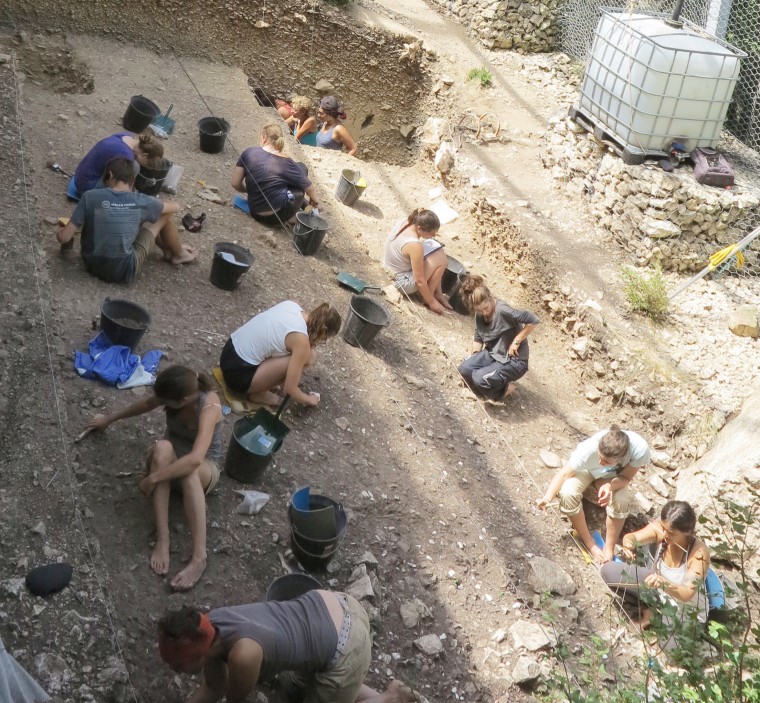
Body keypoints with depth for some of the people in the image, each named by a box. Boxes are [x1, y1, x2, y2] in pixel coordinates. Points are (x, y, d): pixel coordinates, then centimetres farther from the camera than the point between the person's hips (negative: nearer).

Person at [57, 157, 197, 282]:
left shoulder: (90, 196, -12)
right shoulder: (140, 201, -10)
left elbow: (64, 237, -10)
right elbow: (176, 207, 9)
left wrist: (60, 232, 14)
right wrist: (153, 204, 28)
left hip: (92, 265, 3)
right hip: (124, 272, -3)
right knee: (164, 214, 11)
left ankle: (168, 248, 43)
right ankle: (178, 254, 35)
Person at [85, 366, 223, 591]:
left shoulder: (209, 407, -32)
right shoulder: (174, 392, -16)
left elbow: (195, 458, -45)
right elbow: (145, 404, 8)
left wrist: (152, 478, -40)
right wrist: (109, 419, 21)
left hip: (204, 469, -4)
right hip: (169, 461, 4)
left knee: (189, 469, -42)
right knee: (162, 448, -34)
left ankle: (199, 556, -49)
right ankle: (162, 541, -39)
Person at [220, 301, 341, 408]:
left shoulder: (292, 305, 0)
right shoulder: (301, 339, -21)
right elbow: (289, 388, -14)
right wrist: (308, 399, 4)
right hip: (238, 374, -8)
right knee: (302, 358, -14)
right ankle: (258, 393, 1)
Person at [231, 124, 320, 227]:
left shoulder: (249, 153, -5)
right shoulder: (286, 163, -10)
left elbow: (235, 184, -1)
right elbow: (310, 189, 0)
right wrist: (315, 200, 23)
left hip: (255, 212, 4)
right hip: (277, 215, -4)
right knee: (301, 167, 14)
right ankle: (291, 215, 18)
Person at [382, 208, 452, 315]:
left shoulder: (402, 222, -11)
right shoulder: (414, 246, -34)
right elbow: (419, 281, -26)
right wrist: (431, 302, -12)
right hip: (402, 282, -9)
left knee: (437, 251, 8)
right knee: (441, 259, -15)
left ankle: (437, 293, 15)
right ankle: (431, 297, 3)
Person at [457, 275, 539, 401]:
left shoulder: (502, 310, -25)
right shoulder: (480, 315, -1)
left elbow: (534, 321, -29)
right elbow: (478, 339, 12)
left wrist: (516, 341, -23)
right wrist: (473, 360, 2)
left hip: (514, 361, -8)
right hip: (492, 354, 8)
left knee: (480, 378, -27)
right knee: (464, 368, -14)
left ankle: (505, 388, 3)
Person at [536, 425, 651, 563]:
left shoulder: (640, 449, -39)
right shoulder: (589, 449, -43)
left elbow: (625, 478, -22)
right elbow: (564, 474, -33)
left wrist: (610, 486, -43)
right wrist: (547, 498, -47)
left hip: (613, 477, 1)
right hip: (586, 470, -1)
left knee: (620, 500, -31)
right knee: (568, 493, -30)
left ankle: (609, 550, -9)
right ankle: (590, 544, -8)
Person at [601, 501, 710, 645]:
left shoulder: (699, 553, -34)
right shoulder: (660, 529, -23)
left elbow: (687, 595, -38)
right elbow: (634, 537, -38)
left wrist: (665, 584, -58)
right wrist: (628, 542, -62)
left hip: (686, 609, -4)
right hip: (657, 586, 4)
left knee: (672, 646, -31)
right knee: (609, 570, -9)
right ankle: (648, 611, 3)